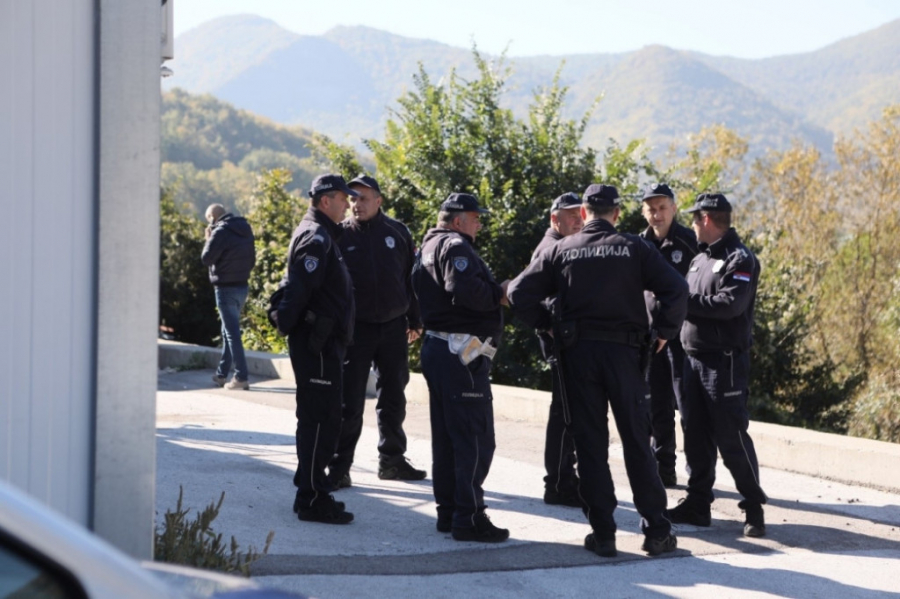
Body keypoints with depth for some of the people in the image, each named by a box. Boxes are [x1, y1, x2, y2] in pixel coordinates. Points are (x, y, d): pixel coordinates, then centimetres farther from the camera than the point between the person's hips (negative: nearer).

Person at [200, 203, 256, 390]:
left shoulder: (221, 231, -15)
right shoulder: (246, 230, 11)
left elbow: (206, 258, -12)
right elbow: (252, 259, 15)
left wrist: (208, 239, 1)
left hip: (226, 288, -8)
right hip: (243, 286, 8)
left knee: (231, 332, -6)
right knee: (228, 331, 17)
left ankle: (242, 377, -10)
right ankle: (222, 374, 24)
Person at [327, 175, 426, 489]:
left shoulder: (398, 232, 3)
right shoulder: (340, 235, -3)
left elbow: (411, 277, 10)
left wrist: (414, 320, 11)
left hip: (394, 328, 3)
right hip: (355, 329, -3)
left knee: (393, 398, 12)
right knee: (349, 402, -4)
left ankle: (392, 459, 24)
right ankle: (339, 466, 2)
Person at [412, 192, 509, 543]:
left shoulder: (427, 248, 20)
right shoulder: (455, 247, -12)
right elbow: (466, 289, -29)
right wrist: (500, 294, -12)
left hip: (436, 348, 11)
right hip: (462, 353, -11)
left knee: (446, 436, 15)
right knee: (475, 439, -7)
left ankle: (447, 512, 21)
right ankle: (468, 518, -7)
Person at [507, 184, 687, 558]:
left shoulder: (562, 250, 5)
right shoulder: (633, 248, 2)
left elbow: (519, 292, -1)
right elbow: (676, 288, -8)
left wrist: (546, 325, 9)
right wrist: (665, 331, 3)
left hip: (577, 352, 1)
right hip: (623, 351, 0)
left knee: (590, 444, 5)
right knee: (636, 442, 6)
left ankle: (602, 533, 5)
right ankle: (656, 530, 6)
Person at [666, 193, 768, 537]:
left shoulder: (740, 260, -9)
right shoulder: (700, 259, 16)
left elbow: (731, 304, -22)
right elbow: (689, 299, 16)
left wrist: (686, 301, -17)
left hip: (724, 361, -8)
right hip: (692, 357, 8)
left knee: (731, 437, -6)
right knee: (696, 436, 10)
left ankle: (754, 508, 3)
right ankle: (698, 503, 18)